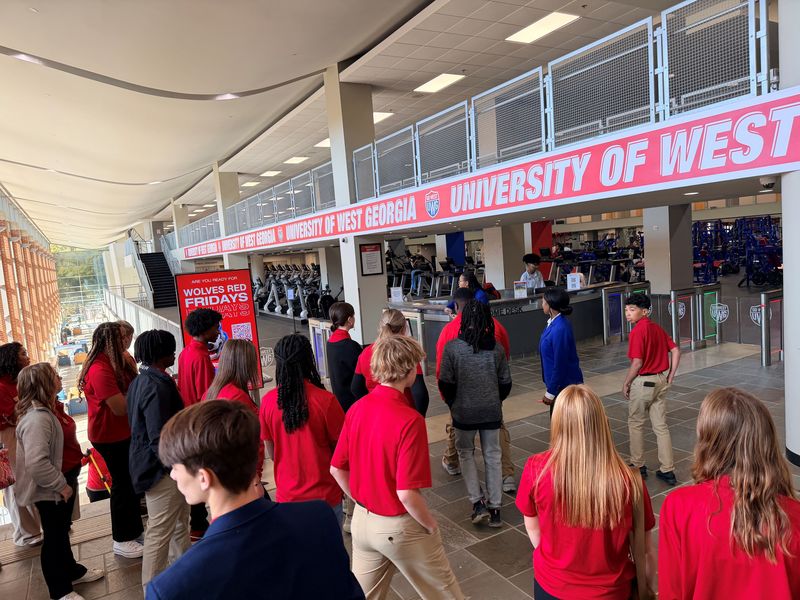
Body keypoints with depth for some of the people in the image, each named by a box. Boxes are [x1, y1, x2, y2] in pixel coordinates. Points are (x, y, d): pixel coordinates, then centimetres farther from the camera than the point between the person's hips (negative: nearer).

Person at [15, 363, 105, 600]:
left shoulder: (43, 411, 6)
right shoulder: (37, 418, -29)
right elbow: (37, 463, -34)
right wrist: (61, 485, -23)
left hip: (57, 485, 10)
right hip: (49, 491, -10)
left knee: (61, 532, 24)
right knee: (54, 538, 7)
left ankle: (72, 571, 42)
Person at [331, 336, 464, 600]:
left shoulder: (356, 409, -7)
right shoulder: (409, 420, -27)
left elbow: (337, 469, 1)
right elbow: (407, 494, -27)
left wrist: (363, 502, 14)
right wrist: (431, 526, -9)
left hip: (362, 520, 6)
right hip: (399, 527, -6)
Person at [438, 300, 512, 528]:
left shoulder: (452, 347, -15)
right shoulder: (496, 348, -7)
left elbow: (445, 384, -10)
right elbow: (505, 383, 1)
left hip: (463, 412, -2)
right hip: (492, 412, 2)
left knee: (466, 453, 19)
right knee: (492, 457, 14)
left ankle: (478, 503, 11)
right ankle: (495, 509, 20)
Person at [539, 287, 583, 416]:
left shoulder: (560, 329, -26)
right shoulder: (554, 322, 3)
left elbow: (560, 364, -23)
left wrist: (550, 392, -16)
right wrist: (549, 385, 17)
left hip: (565, 385, -9)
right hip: (559, 382, 9)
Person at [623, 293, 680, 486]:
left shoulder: (637, 331, -18)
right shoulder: (657, 328, 6)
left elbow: (637, 363, -20)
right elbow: (675, 351, 7)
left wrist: (626, 384, -8)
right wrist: (670, 375, 11)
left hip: (643, 382, -7)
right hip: (661, 381, 7)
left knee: (635, 424, 12)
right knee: (661, 426, 11)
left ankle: (638, 465, 23)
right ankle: (667, 470, 14)